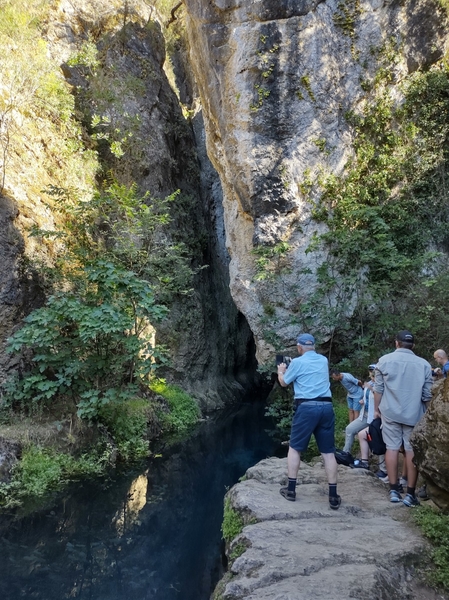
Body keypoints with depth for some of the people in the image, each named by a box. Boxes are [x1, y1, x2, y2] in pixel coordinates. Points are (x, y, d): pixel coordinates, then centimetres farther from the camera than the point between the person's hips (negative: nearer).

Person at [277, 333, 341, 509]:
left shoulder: (297, 362, -2)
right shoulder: (324, 360, 13)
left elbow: (284, 383, 12)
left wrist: (281, 371, 33)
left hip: (306, 407, -4)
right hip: (326, 407, 4)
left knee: (294, 448, 11)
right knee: (328, 452, 7)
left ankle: (291, 489, 15)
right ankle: (333, 496, 8)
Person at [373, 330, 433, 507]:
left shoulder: (384, 360, -3)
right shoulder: (424, 364, -1)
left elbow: (378, 388, 0)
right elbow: (428, 394, 1)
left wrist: (376, 408, 13)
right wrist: (426, 412, 19)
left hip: (390, 412, 0)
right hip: (414, 414, 0)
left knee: (392, 448, 8)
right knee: (412, 451, 5)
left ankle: (394, 491, 12)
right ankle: (410, 494, 8)